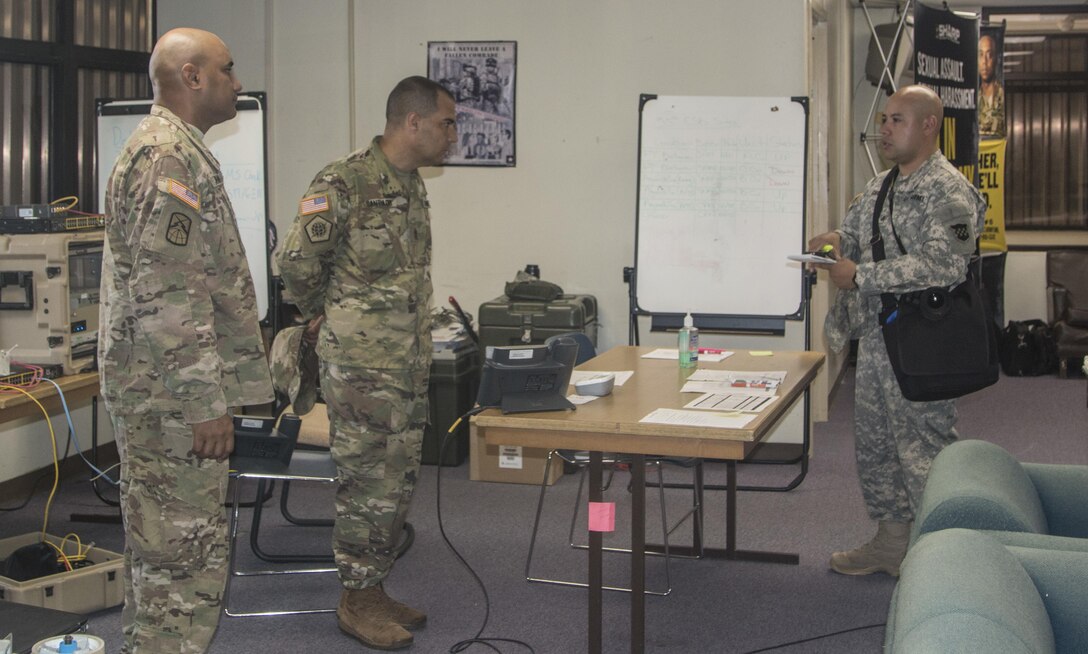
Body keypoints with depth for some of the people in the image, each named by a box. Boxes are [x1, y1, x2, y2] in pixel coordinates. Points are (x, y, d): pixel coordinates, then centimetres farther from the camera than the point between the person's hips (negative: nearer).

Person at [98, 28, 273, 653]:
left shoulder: (175, 149, 17)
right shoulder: (170, 156, -17)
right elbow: (168, 295, -24)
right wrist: (206, 403, -22)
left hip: (160, 394, 11)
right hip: (175, 395, -11)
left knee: (160, 547, 17)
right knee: (187, 553, -5)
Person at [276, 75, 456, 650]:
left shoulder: (412, 186, 12)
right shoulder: (345, 182, -16)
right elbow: (296, 259, -18)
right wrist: (320, 314, -2)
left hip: (409, 365, 9)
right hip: (362, 366, -9)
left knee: (398, 481, 14)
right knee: (368, 483, -1)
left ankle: (375, 589, 25)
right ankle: (356, 602, 12)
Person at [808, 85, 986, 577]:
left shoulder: (948, 191, -14)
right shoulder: (879, 188, 15)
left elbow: (943, 265, -25)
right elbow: (853, 236, 25)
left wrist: (859, 276, -22)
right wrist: (834, 242, -1)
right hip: (875, 338, 9)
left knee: (923, 450, -3)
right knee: (874, 445, 16)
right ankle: (891, 541, 30)